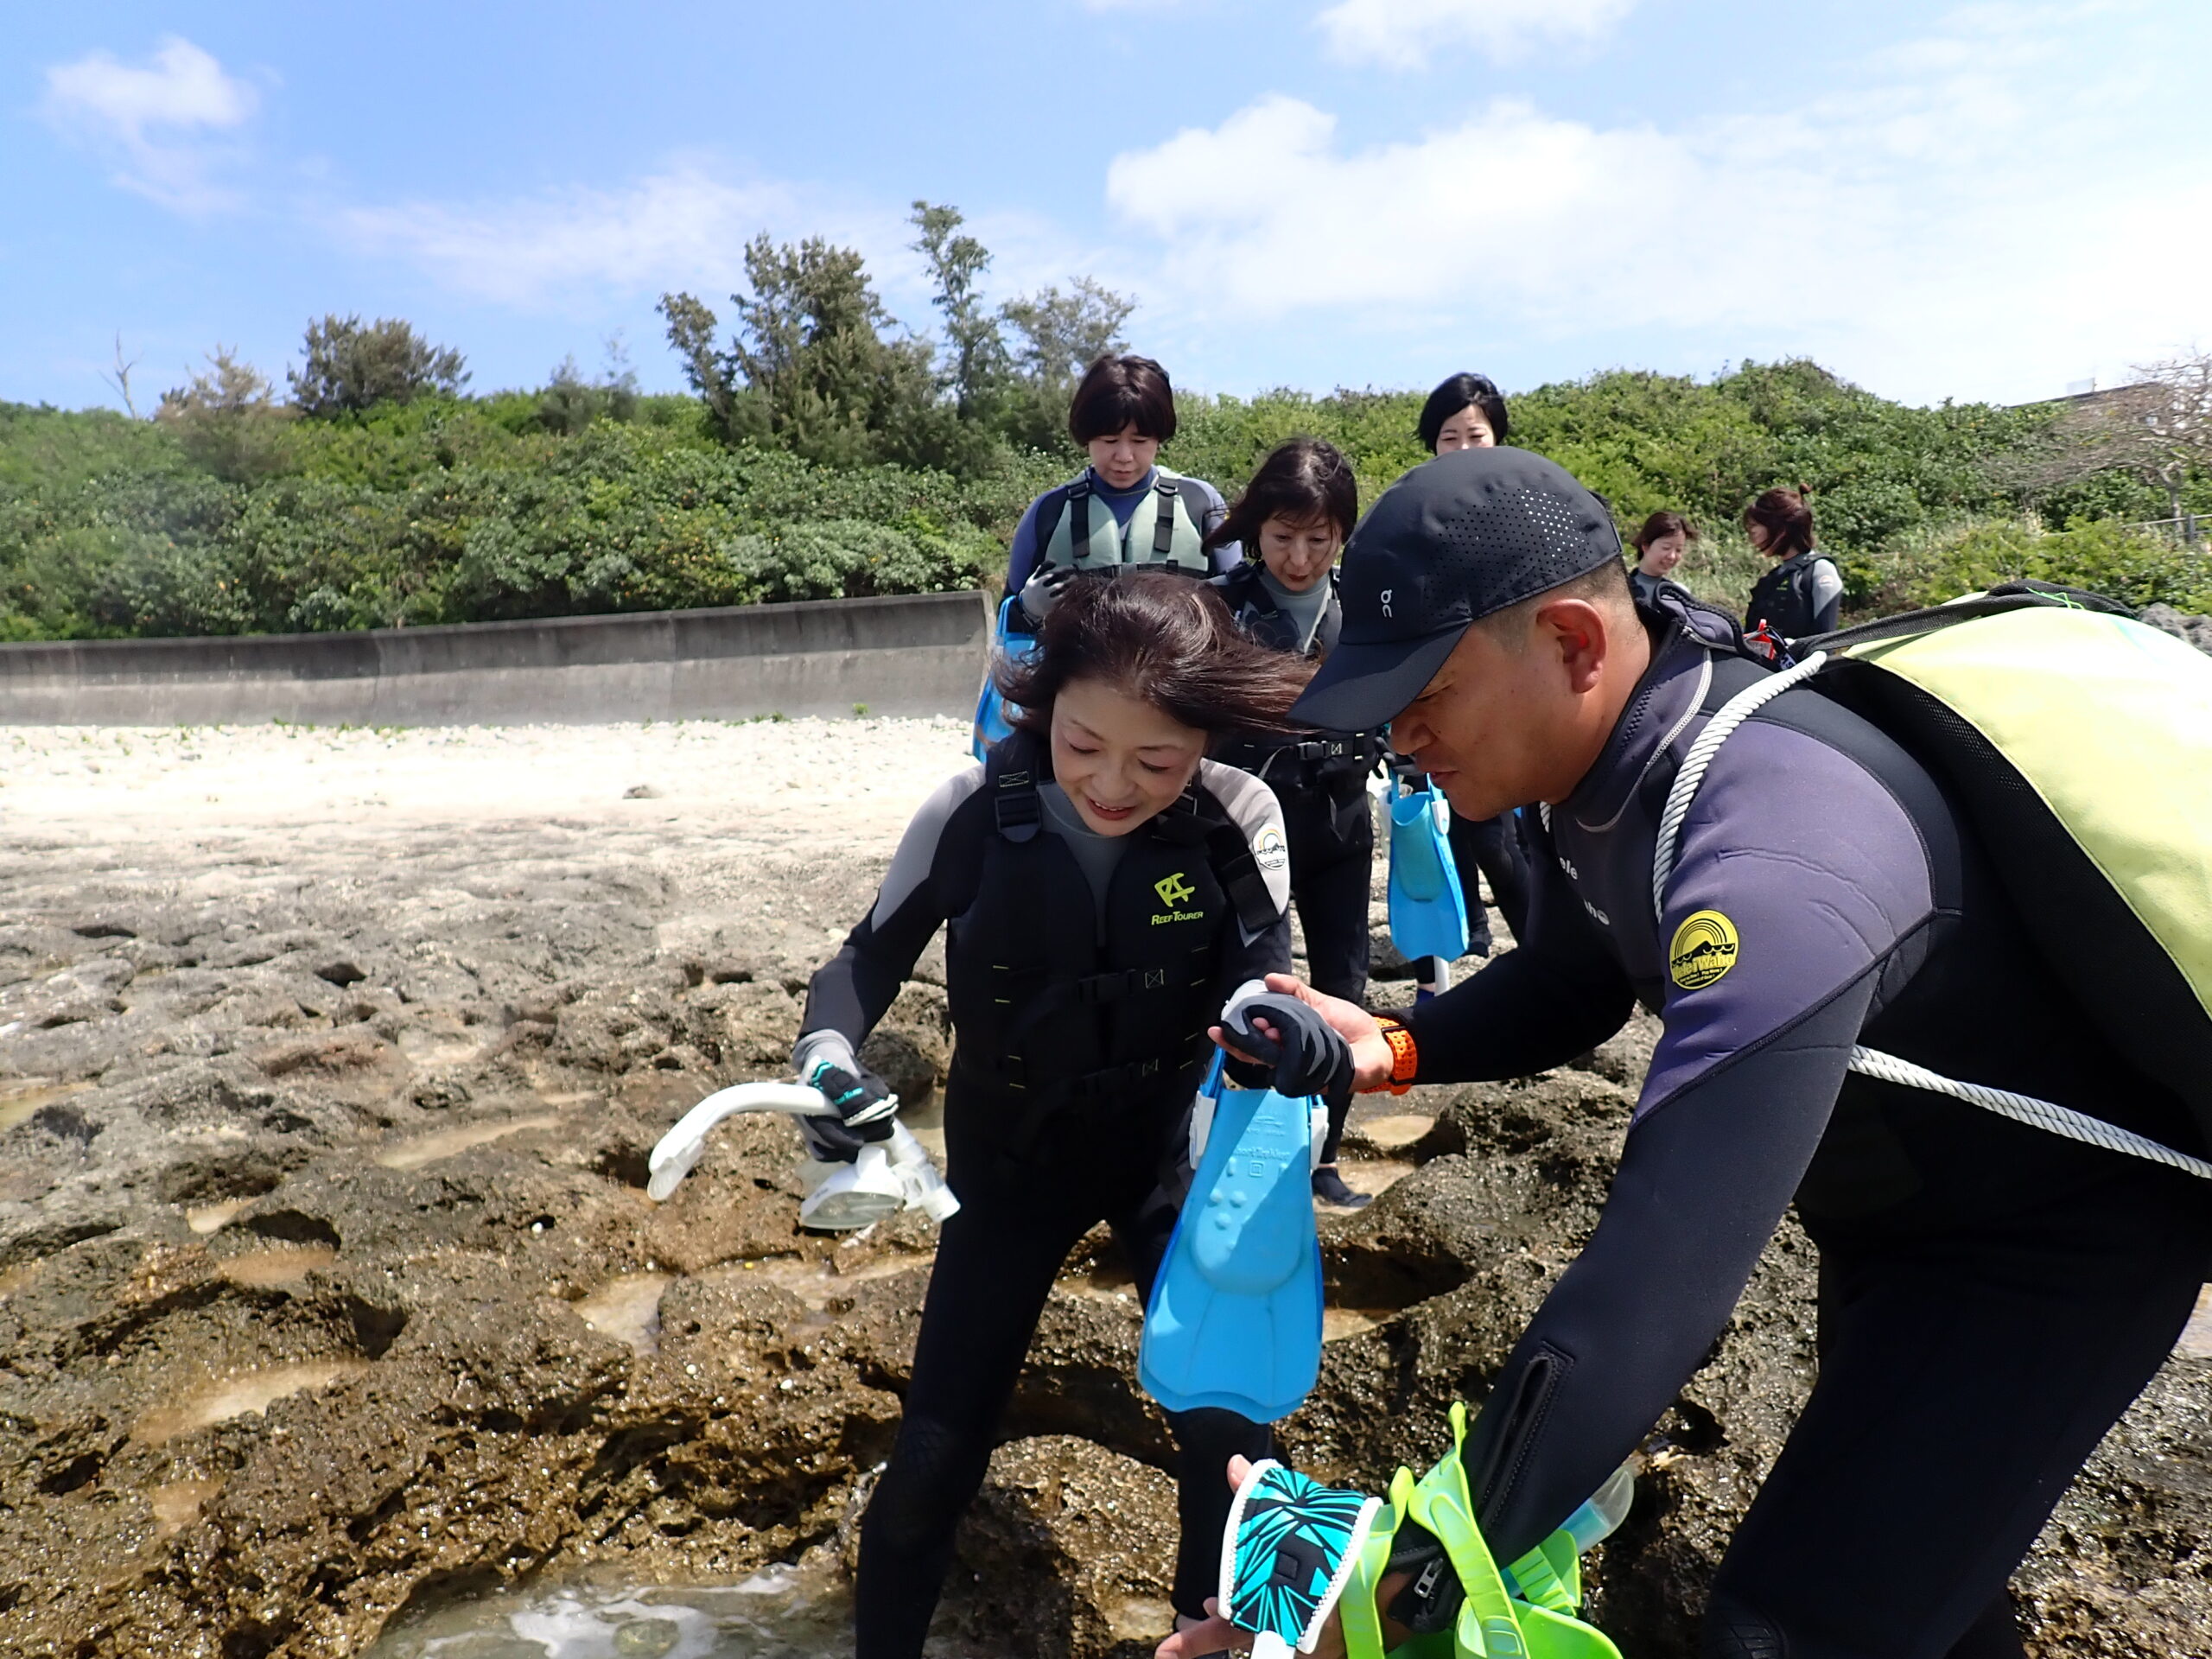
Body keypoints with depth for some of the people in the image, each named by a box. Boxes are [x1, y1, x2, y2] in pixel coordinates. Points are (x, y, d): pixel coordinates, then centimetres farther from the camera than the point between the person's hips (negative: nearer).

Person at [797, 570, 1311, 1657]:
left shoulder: (1239, 821, -21)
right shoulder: (976, 812, -22)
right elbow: (874, 955, -11)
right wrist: (828, 1058, -31)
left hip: (1172, 1151, 1)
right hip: (1011, 1158, 0)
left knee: (1229, 1442, 2)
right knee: (934, 1454, 4)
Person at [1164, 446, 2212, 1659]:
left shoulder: (1770, 865, -41)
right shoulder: (1602, 754, -12)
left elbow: (1656, 1280, -46)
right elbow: (1569, 989, 3)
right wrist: (1388, 1046, -14)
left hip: (2050, 1238, -8)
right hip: (1883, 1202, 8)